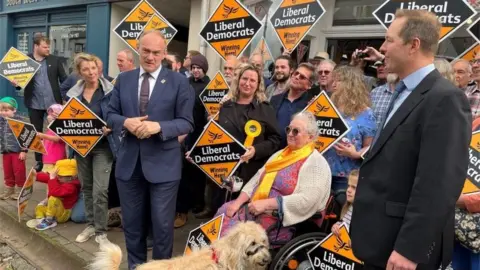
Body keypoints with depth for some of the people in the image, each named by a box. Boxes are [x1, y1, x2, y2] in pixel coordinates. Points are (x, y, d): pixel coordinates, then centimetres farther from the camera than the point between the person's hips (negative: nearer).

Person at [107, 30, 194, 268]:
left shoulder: (179, 82, -4)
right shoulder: (123, 79, 7)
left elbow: (187, 123, -7)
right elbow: (111, 115, 8)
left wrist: (159, 126, -23)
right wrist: (126, 122, -14)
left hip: (163, 164, -3)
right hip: (129, 162, 4)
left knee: (162, 223, 8)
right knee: (132, 222, 18)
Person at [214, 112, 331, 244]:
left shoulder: (316, 163, -9)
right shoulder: (280, 154, 16)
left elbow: (307, 200, -22)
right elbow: (256, 180, 13)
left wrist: (266, 204, -23)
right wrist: (238, 202, -3)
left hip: (282, 221, -8)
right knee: (224, 212, -7)